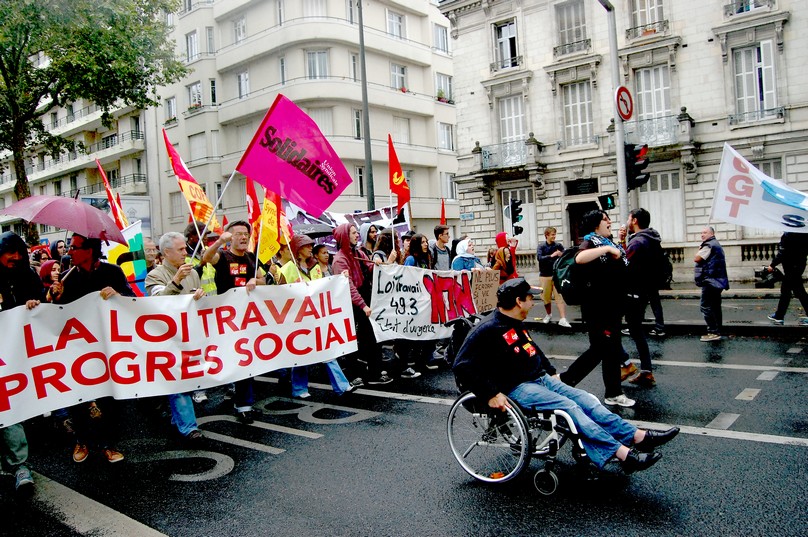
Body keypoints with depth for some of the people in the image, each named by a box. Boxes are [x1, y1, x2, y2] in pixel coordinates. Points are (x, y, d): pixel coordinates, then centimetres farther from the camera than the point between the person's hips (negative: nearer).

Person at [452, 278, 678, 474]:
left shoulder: (514, 324, 14)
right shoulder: (488, 329, -16)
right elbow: (462, 366, -21)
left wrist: (551, 372, 26)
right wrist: (490, 394, -24)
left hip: (540, 379, 10)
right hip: (516, 389, -9)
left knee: (586, 399, -5)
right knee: (569, 407, -24)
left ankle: (638, 436, -8)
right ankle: (624, 454, -28)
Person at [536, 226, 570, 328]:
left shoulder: (559, 245, 2)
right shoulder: (541, 247, 0)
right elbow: (539, 258, -16)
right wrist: (551, 256, -29)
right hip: (545, 276, 0)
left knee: (560, 296, -8)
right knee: (546, 297, 10)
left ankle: (563, 319, -11)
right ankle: (548, 314, 34)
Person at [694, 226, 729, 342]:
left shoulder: (709, 245, -12)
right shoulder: (716, 245, 21)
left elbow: (697, 259, -16)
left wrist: (699, 250, -3)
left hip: (710, 281, -11)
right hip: (717, 281, 11)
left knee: (706, 306, -10)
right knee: (715, 307, 13)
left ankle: (713, 332, -13)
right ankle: (717, 331, 16)